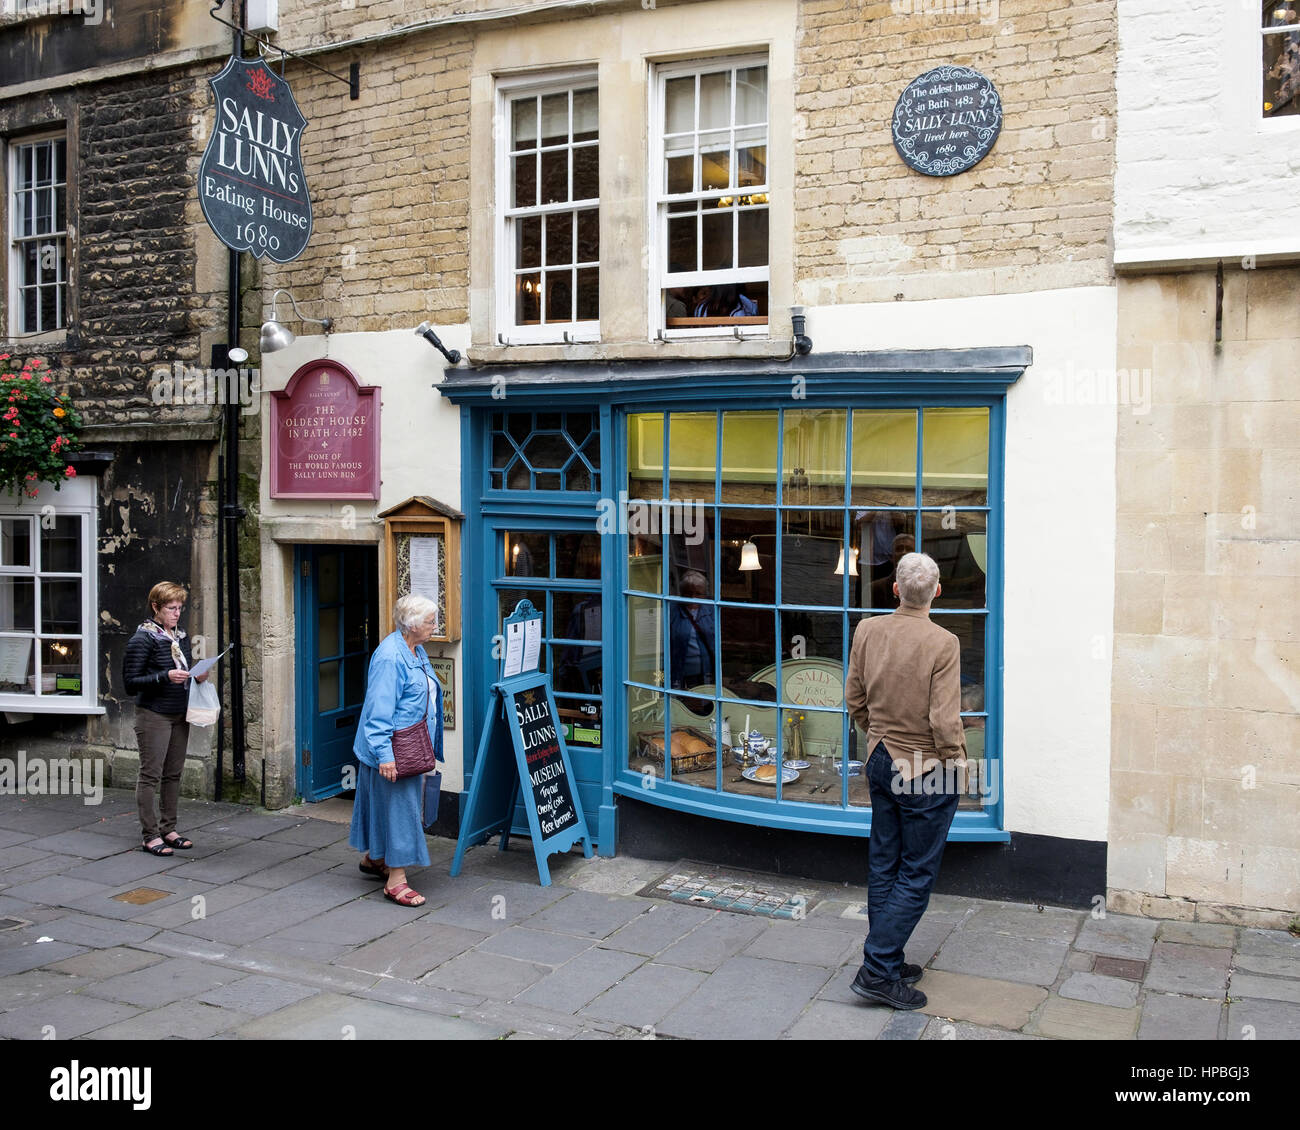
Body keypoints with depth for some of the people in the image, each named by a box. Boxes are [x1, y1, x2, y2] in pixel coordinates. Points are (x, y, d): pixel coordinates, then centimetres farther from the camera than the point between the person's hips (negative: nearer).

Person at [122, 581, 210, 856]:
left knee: (173, 774, 11)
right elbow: (131, 683, -14)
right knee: (150, 775, -3)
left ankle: (168, 829, 21)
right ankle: (150, 836, 3)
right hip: (153, 716, -7)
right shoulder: (142, 639, -10)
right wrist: (166, 677, -24)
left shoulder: (181, 637, 12)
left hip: (179, 715, 7)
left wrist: (197, 677, 2)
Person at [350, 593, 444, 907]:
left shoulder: (415, 651, 10)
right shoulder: (389, 657, -22)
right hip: (393, 750, -10)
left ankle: (372, 858, 37)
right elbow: (379, 709, -25)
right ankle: (395, 881, 2)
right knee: (398, 806, -5)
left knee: (393, 803, 20)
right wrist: (384, 754, -27)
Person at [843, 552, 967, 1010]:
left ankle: (887, 963, 26)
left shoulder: (867, 630, -3)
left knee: (883, 868, 15)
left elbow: (854, 701, 6)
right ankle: (877, 970, 4)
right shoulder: (943, 643, -20)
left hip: (881, 762, 6)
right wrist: (956, 761, -4)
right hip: (926, 771, -6)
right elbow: (945, 720, -21)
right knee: (916, 875, 4)